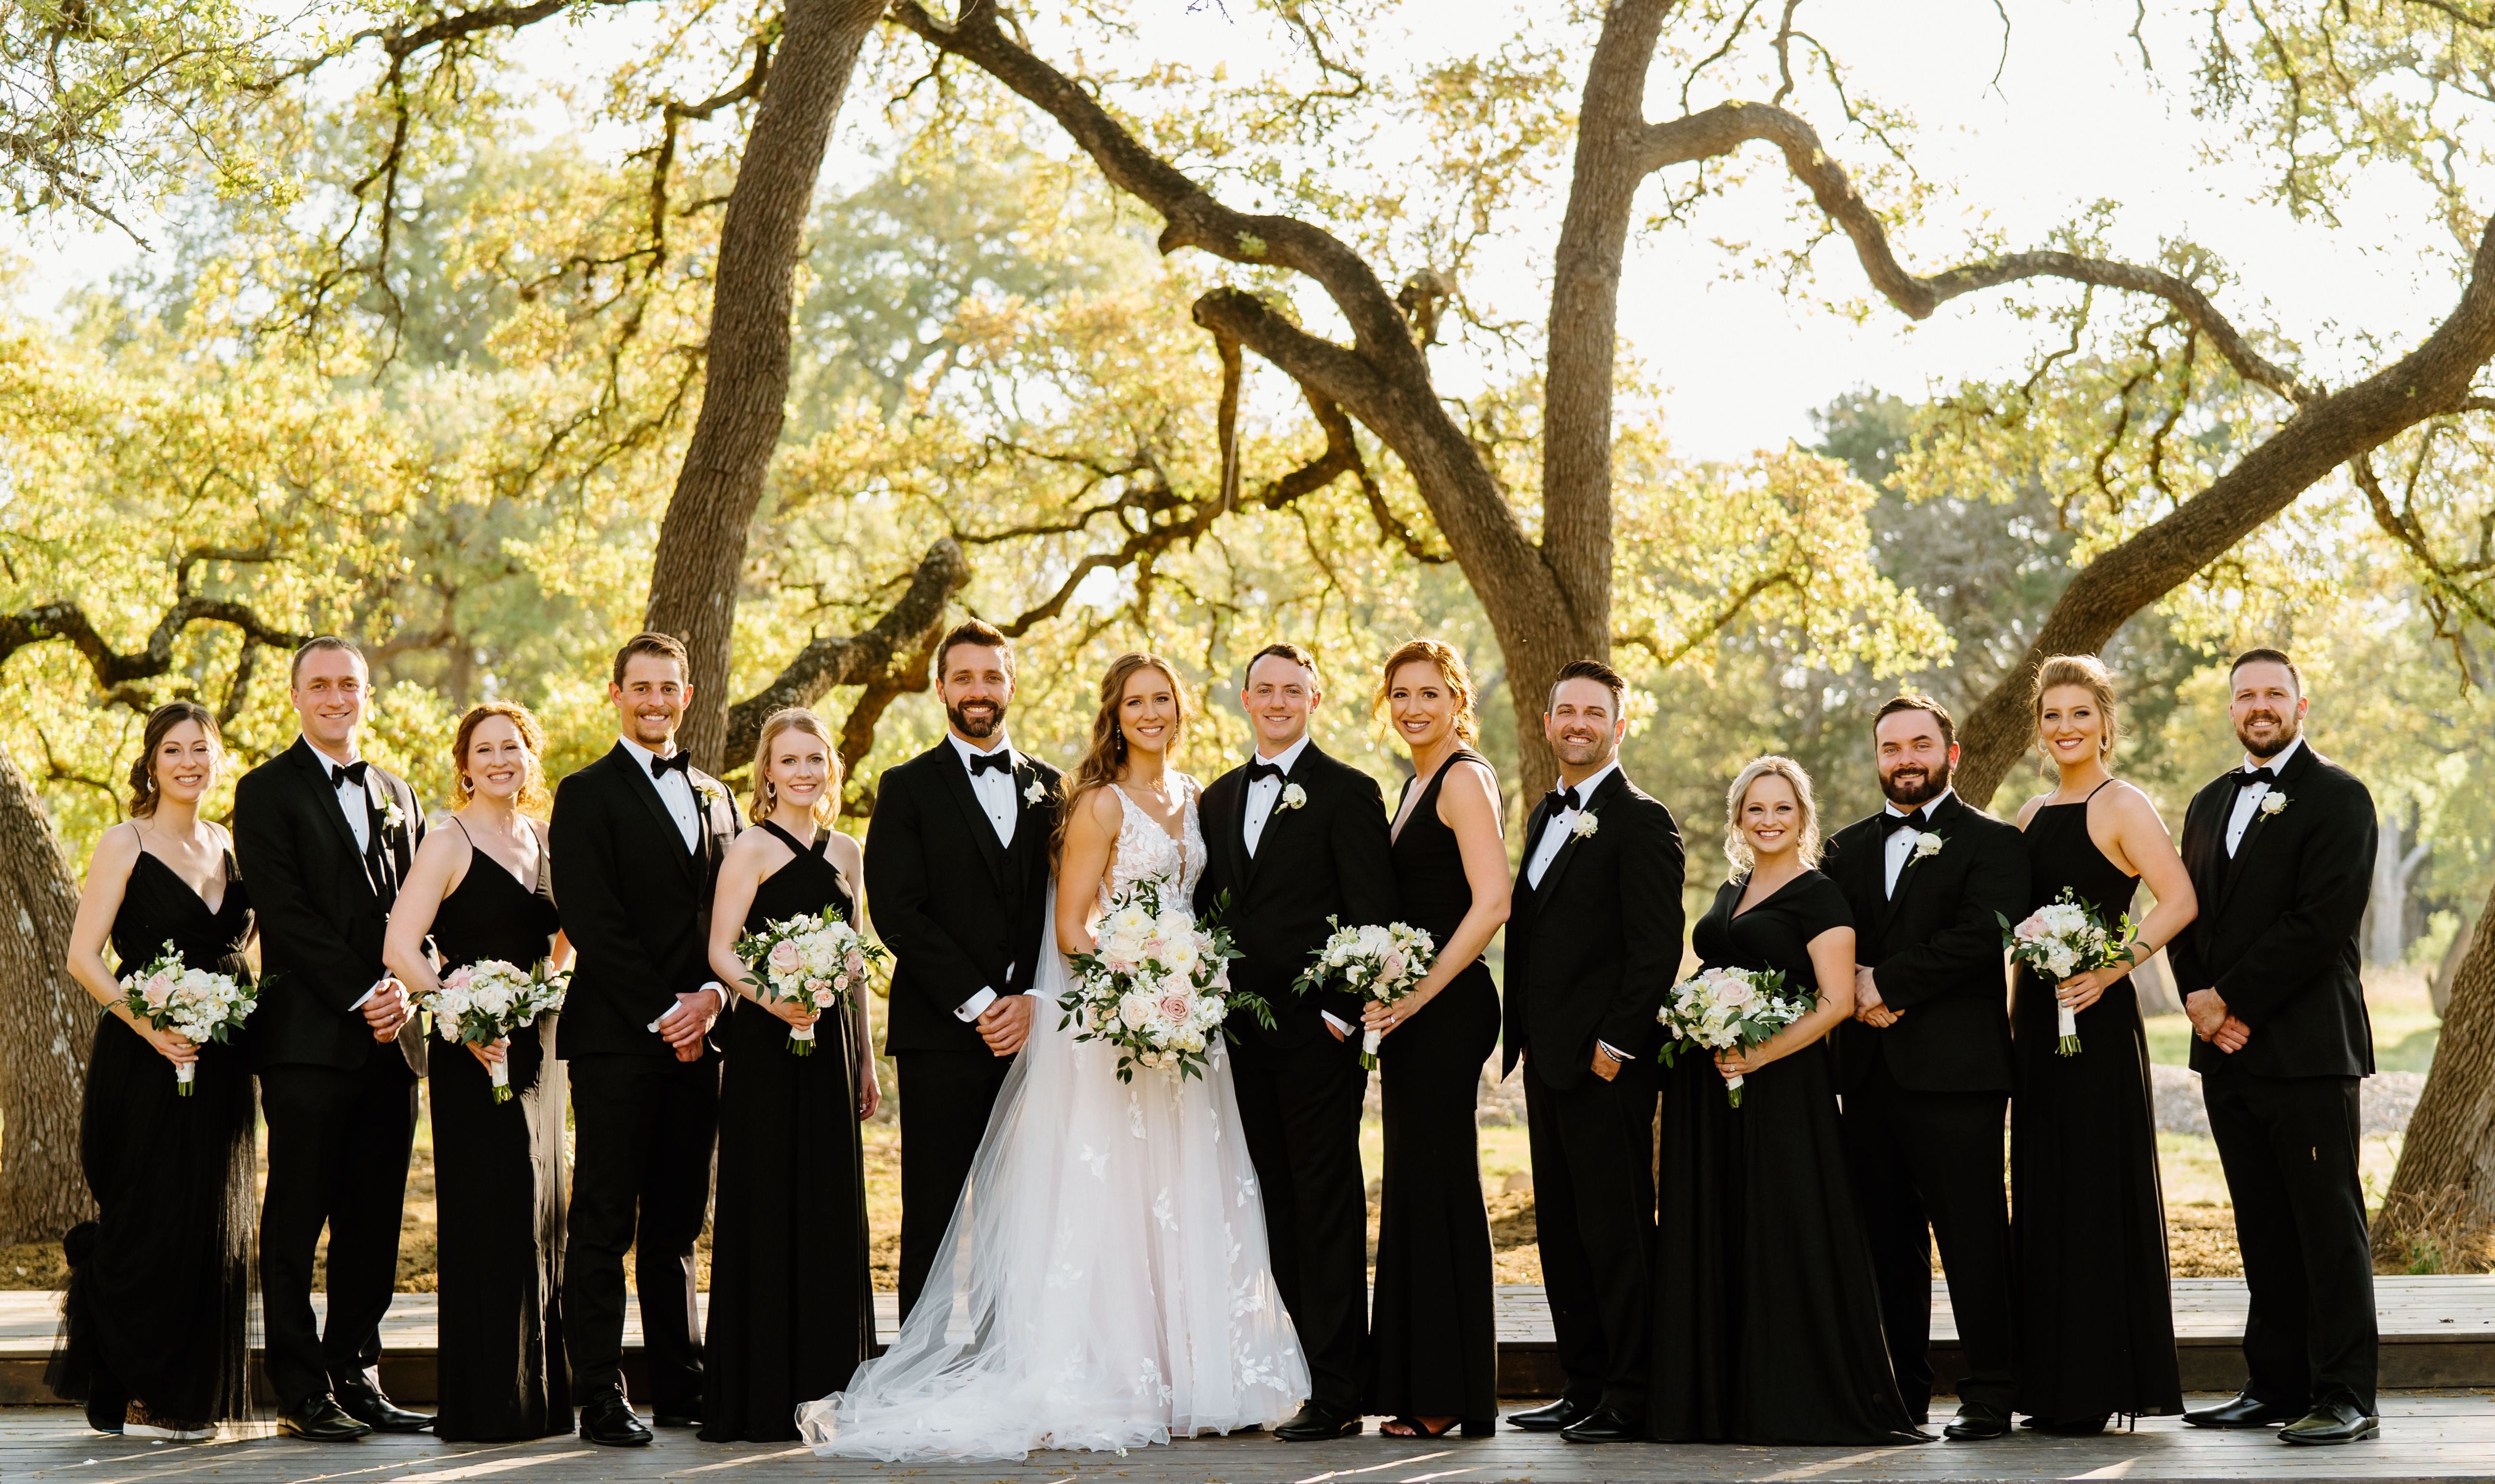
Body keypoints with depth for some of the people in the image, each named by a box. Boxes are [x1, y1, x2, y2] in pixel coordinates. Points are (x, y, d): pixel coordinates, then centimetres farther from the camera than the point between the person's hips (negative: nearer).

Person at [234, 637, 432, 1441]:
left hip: (390, 1039, 5)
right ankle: (301, 1390, 3)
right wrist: (361, 995, -14)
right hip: (310, 1036, -5)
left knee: (374, 1221, 7)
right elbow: (285, 912, -9)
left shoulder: (397, 794, 18)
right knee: (296, 1222, -2)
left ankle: (356, 1376, 14)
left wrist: (402, 990, -4)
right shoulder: (267, 791, 1)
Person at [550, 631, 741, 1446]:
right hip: (616, 1036, -5)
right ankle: (600, 1398, -1)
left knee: (678, 1225, 9)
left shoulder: (714, 796, 18)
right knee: (604, 1225, -3)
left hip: (696, 1039, 5)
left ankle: (681, 1387, 14)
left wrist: (713, 996, -3)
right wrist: (661, 1013, -12)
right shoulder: (587, 795, 0)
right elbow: (591, 921, -8)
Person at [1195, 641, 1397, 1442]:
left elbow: (1370, 915, -8)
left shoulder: (1348, 792, -2)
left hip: (1316, 1027, -6)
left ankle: (1336, 1391, -3)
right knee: (1276, 1204, 8)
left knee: (1327, 1206, -4)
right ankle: (1294, 1371, 14)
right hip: (1242, 1029, 6)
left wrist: (1342, 1012, -14)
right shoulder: (1219, 797, 17)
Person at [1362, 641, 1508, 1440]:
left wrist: (1417, 997, -19)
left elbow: (1491, 902, -19)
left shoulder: (1463, 778, -10)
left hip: (1446, 1007, -9)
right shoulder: (1418, 782, 18)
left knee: (1436, 1184, -6)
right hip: (1411, 1008, 9)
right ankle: (1424, 1391, 14)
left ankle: (1450, 1396, -1)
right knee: (1417, 1186, 10)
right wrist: (1391, 1006, 12)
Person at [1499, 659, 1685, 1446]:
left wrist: (1616, 1043, -17)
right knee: (1561, 1227, 11)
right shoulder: (1546, 815, 18)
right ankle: (1583, 1387, 19)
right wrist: (1522, 1033, 14)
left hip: (1607, 1062, -9)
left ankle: (1629, 1399, 0)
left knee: (1616, 1228, -5)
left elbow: (1659, 947, -14)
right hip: (1549, 1057, 9)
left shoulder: (1641, 820, -8)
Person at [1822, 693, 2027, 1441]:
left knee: (1972, 1236, -5)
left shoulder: (1993, 843, 2)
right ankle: (1900, 1394, 15)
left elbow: (1980, 938, -12)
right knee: (1886, 1239, 8)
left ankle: (1990, 1394, 0)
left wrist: (1888, 983, -11)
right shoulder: (1848, 847, 19)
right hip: (1869, 1070, 5)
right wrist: (1857, 989, -8)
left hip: (1955, 1070, -5)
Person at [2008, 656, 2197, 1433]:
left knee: (2095, 1187, -5)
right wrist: (2012, 1017, 14)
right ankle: (2054, 1386, 15)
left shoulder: (2121, 806, -7)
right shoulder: (2032, 814, 16)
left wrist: (2115, 967, -23)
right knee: (2042, 1187, 9)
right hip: (2038, 1018, 8)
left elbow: (2180, 900, -17)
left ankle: (2101, 1387, 1)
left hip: (2097, 1017, -8)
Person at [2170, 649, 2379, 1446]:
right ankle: (2277, 1387, 15)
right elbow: (2185, 914, 16)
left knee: (2329, 1225, -4)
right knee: (2263, 1230, 10)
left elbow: (2321, 923, -14)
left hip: (2308, 1047, -7)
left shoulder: (2338, 798, -4)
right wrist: (2200, 1005, -1)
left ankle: (2345, 1397, -2)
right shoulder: (2209, 804, 19)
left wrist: (2231, 1000, -13)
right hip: (2229, 1050, 7)